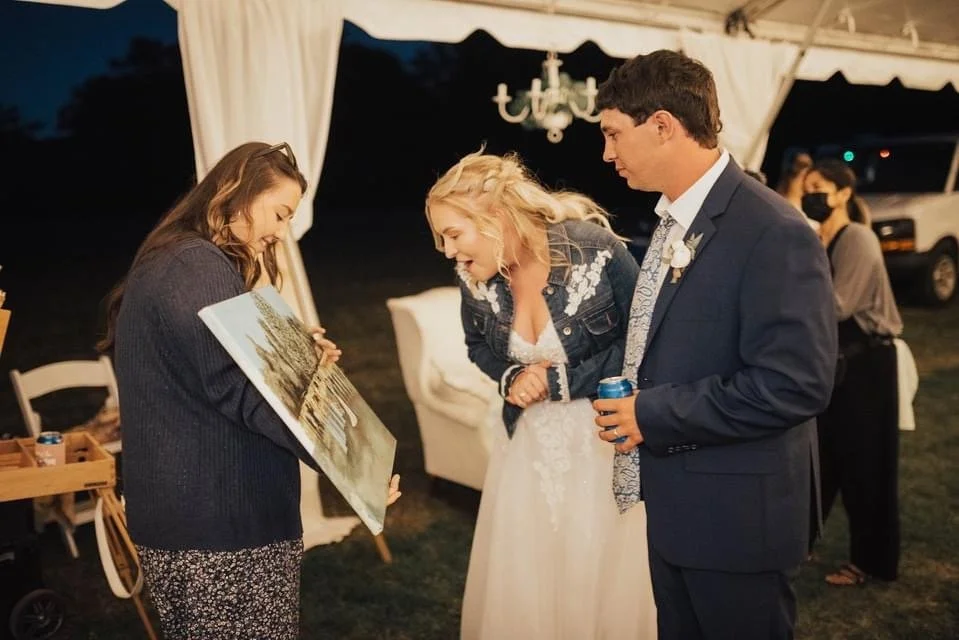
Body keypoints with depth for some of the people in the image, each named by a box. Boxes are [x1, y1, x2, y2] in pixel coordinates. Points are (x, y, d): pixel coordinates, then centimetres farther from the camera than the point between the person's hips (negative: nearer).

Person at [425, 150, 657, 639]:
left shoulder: (595, 251, -22)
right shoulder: (474, 278, -8)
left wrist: (559, 381, -17)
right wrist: (511, 377, -9)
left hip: (602, 439, -4)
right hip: (526, 442, 4)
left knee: (603, 577, 6)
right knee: (518, 581, 11)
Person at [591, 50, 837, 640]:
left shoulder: (774, 234, -21)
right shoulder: (673, 221, 7)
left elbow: (795, 385, -27)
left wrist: (652, 415, -22)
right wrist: (632, 403, 2)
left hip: (737, 518, -8)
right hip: (674, 504, 8)